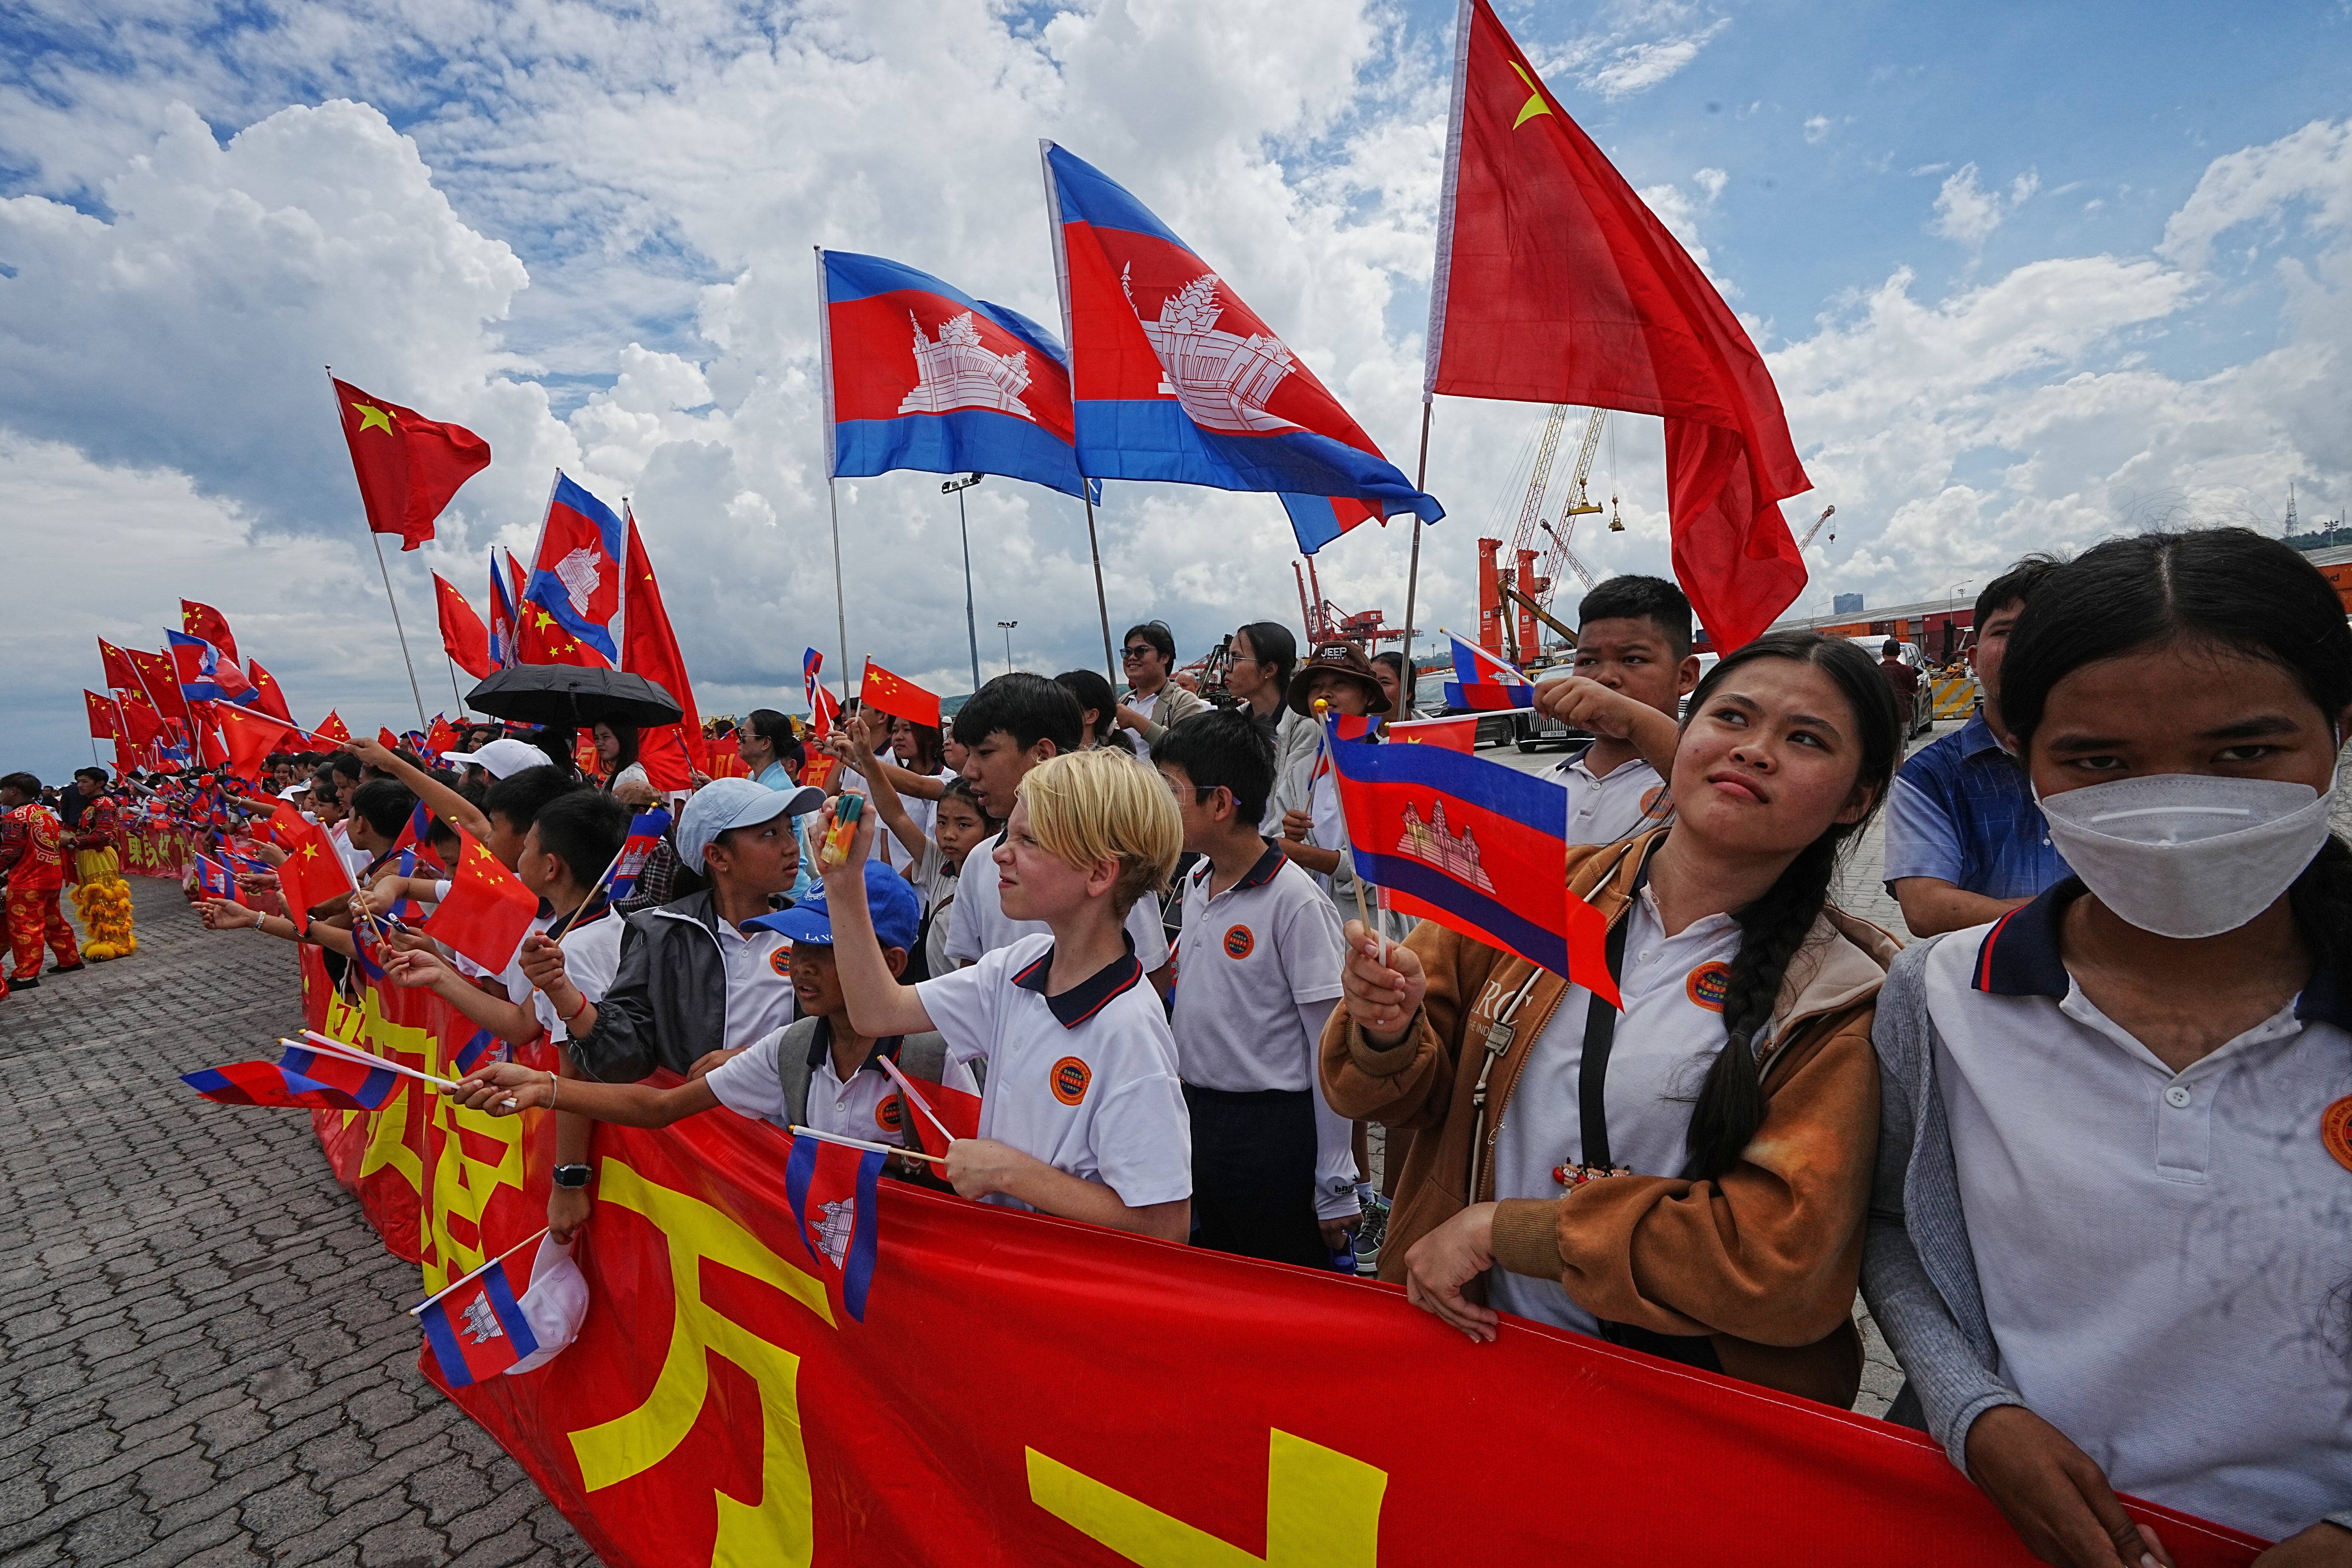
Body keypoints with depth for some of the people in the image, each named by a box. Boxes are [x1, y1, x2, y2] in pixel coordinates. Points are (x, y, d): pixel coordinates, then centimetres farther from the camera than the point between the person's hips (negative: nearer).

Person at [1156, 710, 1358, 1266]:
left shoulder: (1295, 900, -19)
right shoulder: (1195, 884, 3)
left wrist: (1335, 1186, -12)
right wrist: (1187, 1110, 14)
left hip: (1273, 1131, -7)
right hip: (1196, 1117, 7)